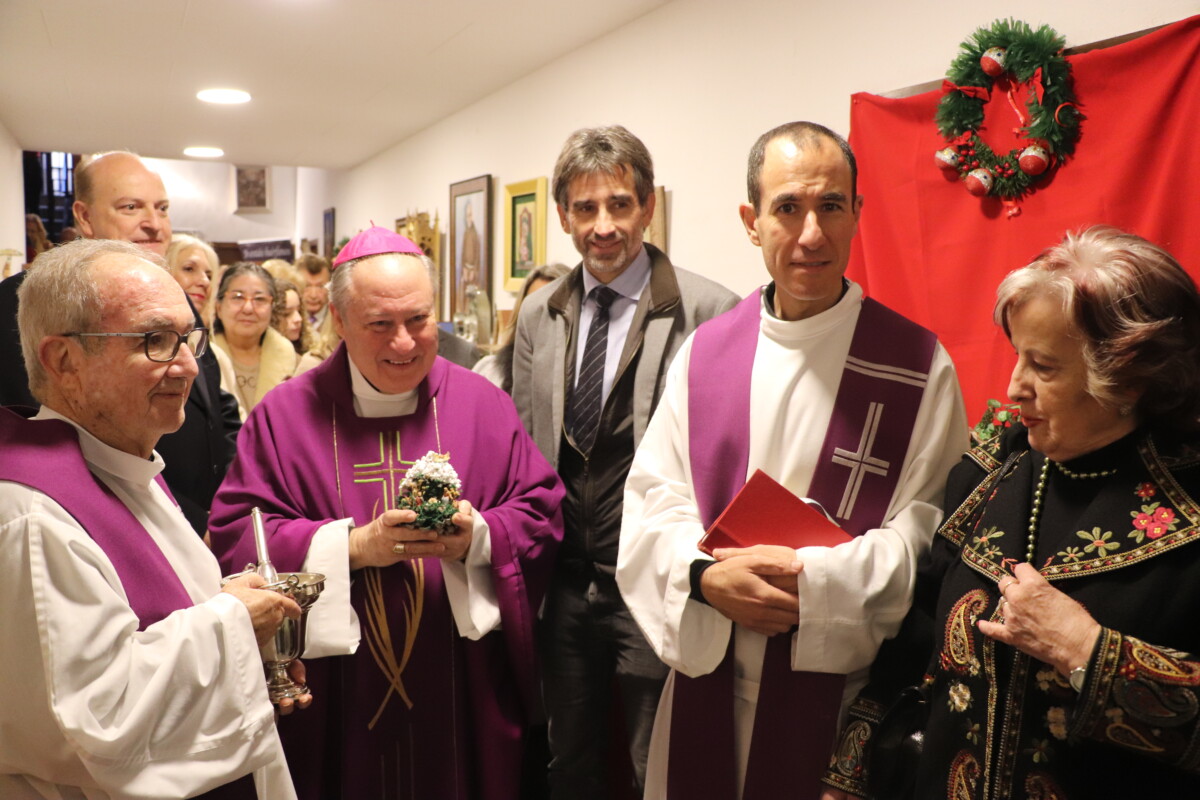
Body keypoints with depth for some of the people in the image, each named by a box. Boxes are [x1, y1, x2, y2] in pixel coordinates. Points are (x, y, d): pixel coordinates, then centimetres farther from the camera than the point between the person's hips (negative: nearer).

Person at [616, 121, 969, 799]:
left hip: (845, 688, -2)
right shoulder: (705, 354, 2)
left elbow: (930, 531, -9)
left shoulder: (919, 365, -6)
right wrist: (707, 576, -17)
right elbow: (653, 496, 1)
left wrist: (814, 580, -20)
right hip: (709, 675, 3)